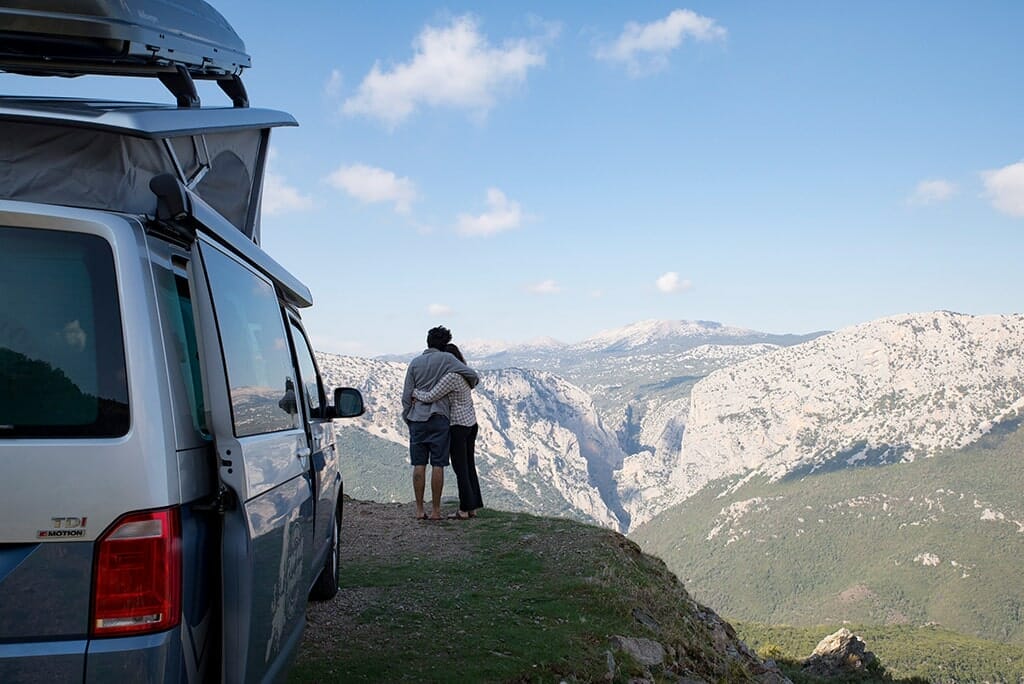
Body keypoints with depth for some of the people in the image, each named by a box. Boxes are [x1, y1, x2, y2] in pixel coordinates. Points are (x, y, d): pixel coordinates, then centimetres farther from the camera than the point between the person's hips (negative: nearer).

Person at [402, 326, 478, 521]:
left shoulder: (415, 363, 7)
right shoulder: (446, 359, -2)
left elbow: (406, 395, 6)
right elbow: (473, 375, -1)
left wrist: (407, 418, 16)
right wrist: (469, 385, 21)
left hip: (417, 419, 3)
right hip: (438, 418, -3)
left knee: (419, 465, 5)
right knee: (437, 465, 1)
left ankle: (419, 510, 6)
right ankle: (435, 510, 3)